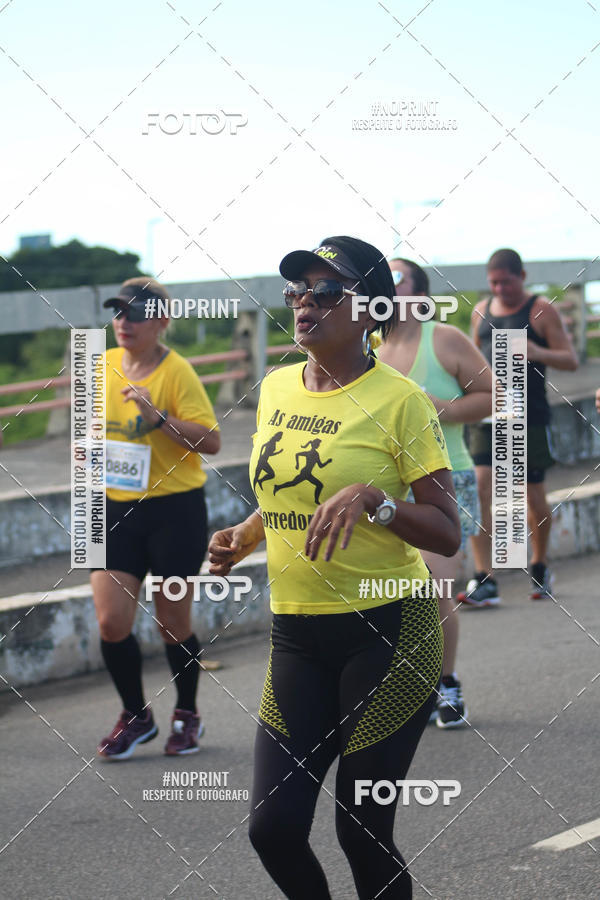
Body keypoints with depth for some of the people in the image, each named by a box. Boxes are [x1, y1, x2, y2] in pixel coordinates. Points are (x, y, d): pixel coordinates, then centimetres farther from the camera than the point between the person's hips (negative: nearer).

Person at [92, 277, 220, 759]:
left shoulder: (177, 371, -12)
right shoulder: (104, 365, 5)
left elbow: (211, 440, -18)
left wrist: (158, 417, -27)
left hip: (174, 509, -5)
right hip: (117, 508, 5)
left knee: (174, 624, 5)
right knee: (111, 623, -3)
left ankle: (187, 715, 28)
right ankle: (136, 716, 18)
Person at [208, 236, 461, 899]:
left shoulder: (397, 398, -9)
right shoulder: (276, 389, 9)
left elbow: (447, 535, -10)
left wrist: (374, 500, -26)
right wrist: (243, 537, 6)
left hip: (387, 631, -5)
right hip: (295, 631, 6)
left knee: (362, 832, -1)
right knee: (273, 827, 2)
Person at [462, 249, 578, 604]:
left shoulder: (542, 310, -2)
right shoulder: (481, 311, 12)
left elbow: (571, 360, -6)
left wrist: (539, 353, -26)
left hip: (530, 417, -3)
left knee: (535, 497, 6)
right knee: (480, 489, -12)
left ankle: (540, 567, 31)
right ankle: (485, 581, -15)